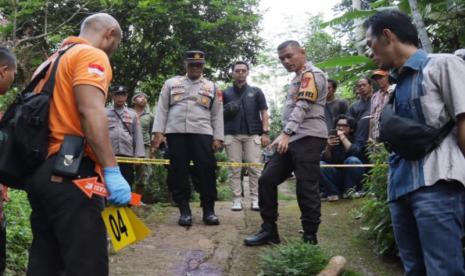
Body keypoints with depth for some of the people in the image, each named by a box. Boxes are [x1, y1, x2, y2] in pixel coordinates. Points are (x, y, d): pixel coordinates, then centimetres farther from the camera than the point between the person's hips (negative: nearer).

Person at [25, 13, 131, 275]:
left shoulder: (51, 60, 24)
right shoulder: (92, 55, -4)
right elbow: (91, 112, -18)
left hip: (40, 169, 10)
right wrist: (112, 170, -20)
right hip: (70, 171, -9)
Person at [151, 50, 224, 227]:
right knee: (178, 172, 0)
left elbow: (217, 115, 11)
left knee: (206, 171, -6)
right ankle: (184, 210, 8)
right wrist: (158, 132, -2)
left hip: (202, 134, 0)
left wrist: (218, 138, 1)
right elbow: (161, 109, 9)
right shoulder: (171, 83, 15)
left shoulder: (212, 88, 15)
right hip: (176, 133, 1)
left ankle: (208, 210, 3)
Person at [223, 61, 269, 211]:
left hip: (253, 134, 0)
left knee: (254, 168, -3)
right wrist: (227, 111, -6)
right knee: (234, 169, 1)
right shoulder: (226, 93, 12)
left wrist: (265, 132, -2)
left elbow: (264, 113, 8)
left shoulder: (256, 91, 11)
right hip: (232, 134, 1)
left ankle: (255, 199, 3)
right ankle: (237, 200, 5)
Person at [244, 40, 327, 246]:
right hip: (293, 138, 9)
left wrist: (286, 133, -29)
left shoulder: (312, 74, -6)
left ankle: (310, 238, 5)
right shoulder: (297, 79, 24)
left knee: (306, 189, -7)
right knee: (267, 180, 6)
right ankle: (269, 230, 14)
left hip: (308, 138, -9)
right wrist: (286, 135, 18)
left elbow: (302, 107, -19)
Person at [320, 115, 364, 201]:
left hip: (351, 178, -2)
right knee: (320, 165, -23)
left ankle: (350, 190, -11)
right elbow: (325, 160, -8)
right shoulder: (331, 139, 0)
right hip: (336, 178, 2)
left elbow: (355, 152, -28)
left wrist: (343, 137, -22)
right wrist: (328, 147, -27)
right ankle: (333, 192, -10)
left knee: (353, 160, -30)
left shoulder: (355, 140, -6)